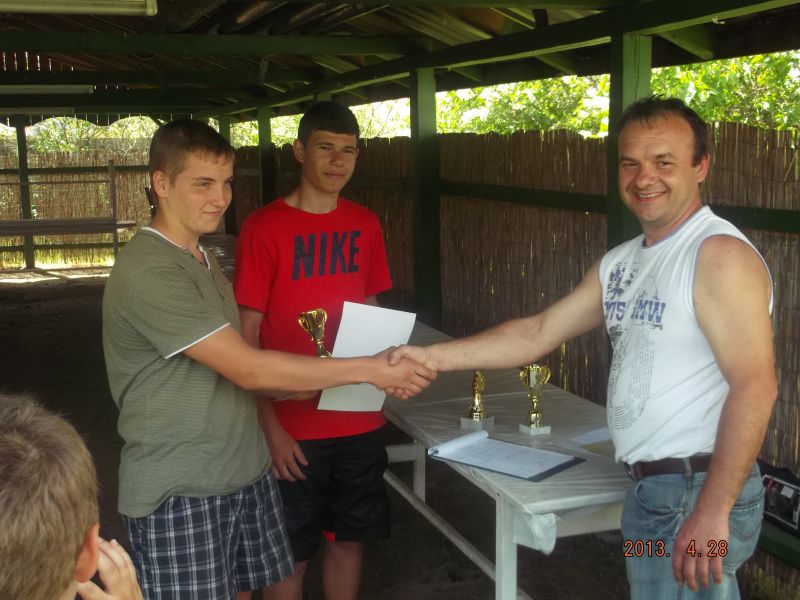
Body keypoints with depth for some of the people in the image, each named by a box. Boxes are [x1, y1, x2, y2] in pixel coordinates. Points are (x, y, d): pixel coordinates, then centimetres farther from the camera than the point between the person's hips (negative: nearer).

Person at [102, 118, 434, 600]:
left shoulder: (202, 258, 12)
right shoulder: (147, 272, -20)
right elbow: (249, 369, -23)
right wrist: (370, 369, -20)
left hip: (245, 472, 8)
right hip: (179, 493, -8)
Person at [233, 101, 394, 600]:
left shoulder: (365, 225, 5)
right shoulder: (264, 228, -11)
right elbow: (247, 337, -10)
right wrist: (270, 426, -13)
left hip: (360, 421, 5)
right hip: (293, 427, -4)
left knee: (349, 538, 17)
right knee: (291, 553, 9)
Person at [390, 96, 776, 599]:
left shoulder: (720, 254, -16)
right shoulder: (621, 263, 11)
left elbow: (755, 388, -22)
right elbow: (538, 333, 10)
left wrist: (713, 510, -25)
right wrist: (435, 357, 2)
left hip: (698, 491, -8)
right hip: (652, 488, 8)